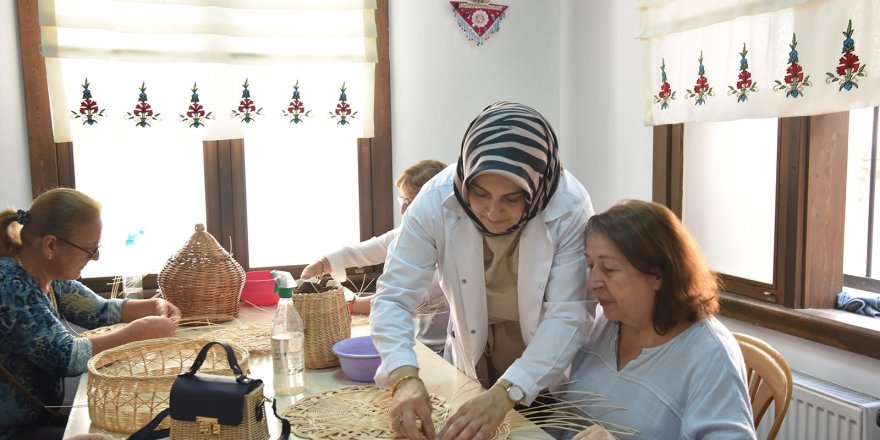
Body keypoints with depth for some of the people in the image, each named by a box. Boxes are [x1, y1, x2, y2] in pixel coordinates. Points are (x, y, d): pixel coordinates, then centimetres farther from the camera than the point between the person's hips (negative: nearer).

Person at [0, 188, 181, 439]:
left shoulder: (50, 276, 2)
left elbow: (100, 311, 16)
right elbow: (66, 358, -27)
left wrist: (154, 306, -1)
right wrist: (140, 331, -19)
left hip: (43, 416, 8)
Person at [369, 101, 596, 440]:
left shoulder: (570, 208, -27)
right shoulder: (436, 199, -25)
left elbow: (567, 316, -29)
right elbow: (393, 296, -24)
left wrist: (506, 393, -42)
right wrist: (405, 377, -41)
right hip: (471, 355, 2)